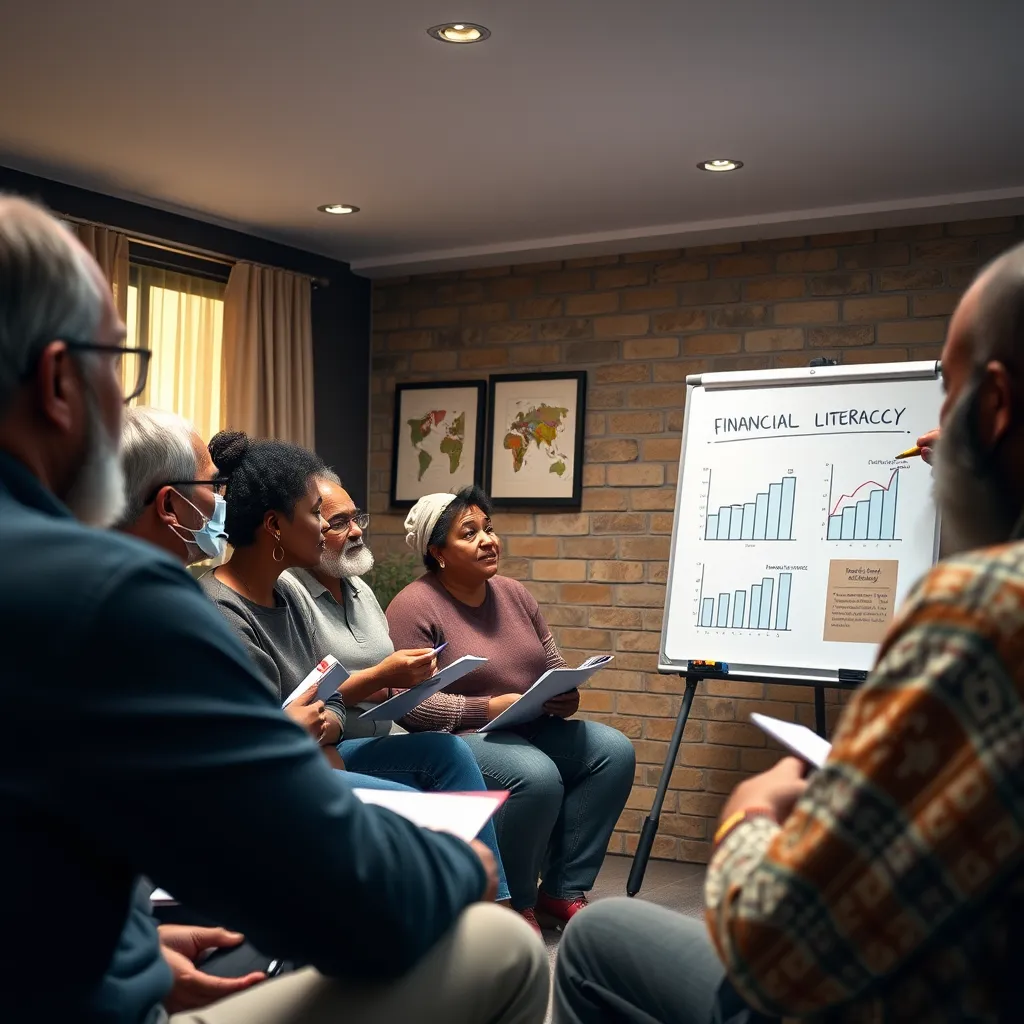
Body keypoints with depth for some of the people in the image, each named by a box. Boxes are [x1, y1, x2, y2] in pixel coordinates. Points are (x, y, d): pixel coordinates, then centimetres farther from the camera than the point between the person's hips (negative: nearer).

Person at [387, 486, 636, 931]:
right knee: (537, 776, -34)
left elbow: (555, 668, 18)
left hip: (529, 729, 8)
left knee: (614, 750, -13)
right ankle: (514, 906, -12)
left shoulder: (514, 594, 11)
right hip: (459, 737, -7)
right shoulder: (414, 606, -10)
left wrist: (565, 697, -5)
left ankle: (563, 892, -8)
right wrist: (487, 708, -22)